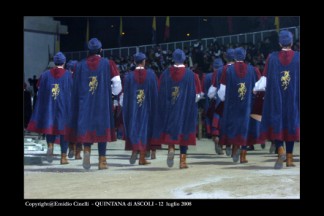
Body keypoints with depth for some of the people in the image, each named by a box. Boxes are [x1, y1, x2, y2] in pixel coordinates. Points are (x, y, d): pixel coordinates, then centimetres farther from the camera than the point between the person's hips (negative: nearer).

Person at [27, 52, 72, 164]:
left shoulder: (46, 74, 2)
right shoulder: (68, 75, -4)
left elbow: (40, 92, 5)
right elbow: (71, 91, -1)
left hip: (49, 106, 2)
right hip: (64, 107, -1)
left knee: (50, 126, 14)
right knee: (64, 130, 5)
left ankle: (50, 145, -14)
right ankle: (63, 157, 5)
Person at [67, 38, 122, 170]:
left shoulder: (81, 65, 2)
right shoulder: (107, 63, -3)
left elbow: (75, 86, 4)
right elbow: (117, 83, -9)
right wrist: (111, 91, 10)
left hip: (85, 102, 1)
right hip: (103, 103, -1)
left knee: (86, 126, 11)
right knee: (102, 128, 6)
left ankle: (86, 150, -14)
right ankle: (102, 160, 7)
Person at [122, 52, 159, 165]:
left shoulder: (129, 76, -4)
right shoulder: (151, 74, -5)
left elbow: (126, 95, -1)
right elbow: (155, 93, -2)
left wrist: (126, 110, 7)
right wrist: (154, 108, 7)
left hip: (133, 107, 0)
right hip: (146, 108, 0)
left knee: (134, 128, 13)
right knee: (144, 129, 5)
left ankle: (135, 149, -8)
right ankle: (142, 158, 5)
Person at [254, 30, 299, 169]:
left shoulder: (272, 57, -3)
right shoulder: (298, 57, -2)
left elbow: (265, 79, -2)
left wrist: (254, 88, 11)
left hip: (275, 97, -1)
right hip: (293, 99, 1)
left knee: (276, 122, 7)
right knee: (291, 124, 9)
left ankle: (280, 150, -17)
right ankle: (289, 158, 10)